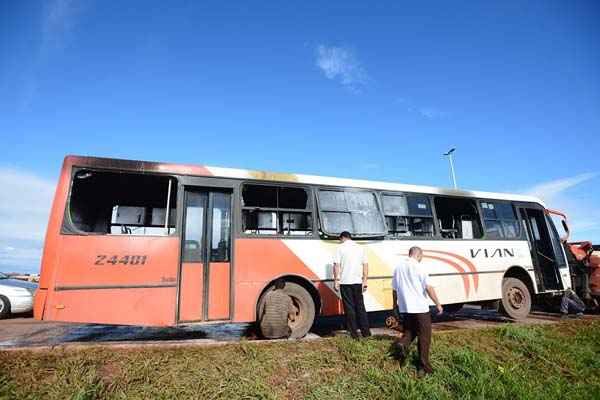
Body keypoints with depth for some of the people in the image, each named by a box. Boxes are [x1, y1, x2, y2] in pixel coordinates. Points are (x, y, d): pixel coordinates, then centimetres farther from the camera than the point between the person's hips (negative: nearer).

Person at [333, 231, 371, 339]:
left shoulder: (341, 247, -2)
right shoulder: (360, 247, 10)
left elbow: (337, 265, -9)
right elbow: (365, 265, 8)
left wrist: (336, 281, -4)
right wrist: (364, 281, 12)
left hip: (345, 281, -3)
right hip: (358, 281, 4)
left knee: (349, 307, 5)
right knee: (360, 306, 14)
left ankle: (354, 333, 9)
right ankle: (366, 331, 17)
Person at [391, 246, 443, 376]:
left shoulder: (398, 267, 8)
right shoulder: (419, 268, -11)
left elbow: (395, 289, 14)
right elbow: (429, 288, -15)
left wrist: (395, 304, 26)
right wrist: (438, 304, -4)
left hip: (405, 308, 5)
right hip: (420, 308, -5)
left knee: (409, 331, 22)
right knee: (424, 337, 7)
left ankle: (402, 344, -5)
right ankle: (423, 367, 11)